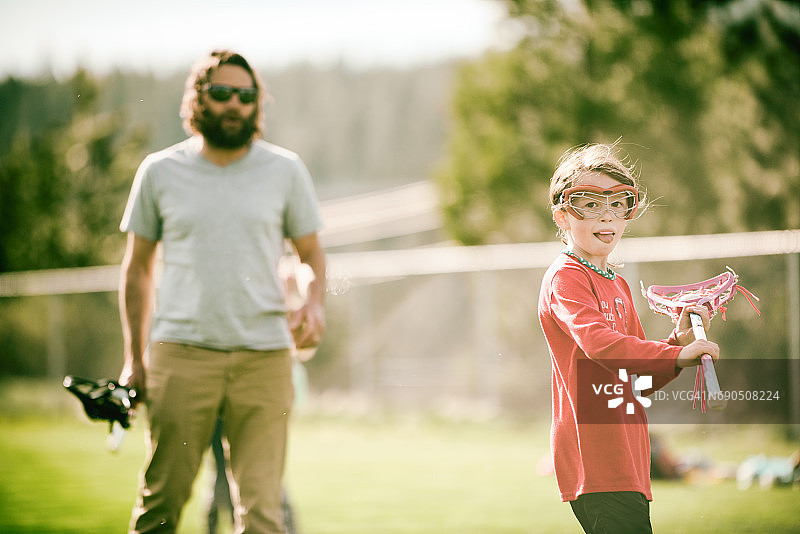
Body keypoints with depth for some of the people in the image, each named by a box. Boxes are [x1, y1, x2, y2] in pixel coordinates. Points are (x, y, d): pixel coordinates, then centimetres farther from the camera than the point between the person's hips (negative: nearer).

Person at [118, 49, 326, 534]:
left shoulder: (286, 170, 8)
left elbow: (312, 253, 15)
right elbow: (138, 269, 14)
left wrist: (315, 303, -7)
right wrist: (135, 358, 8)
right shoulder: (160, 173, 7)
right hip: (181, 353, 0)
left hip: (264, 355, 0)